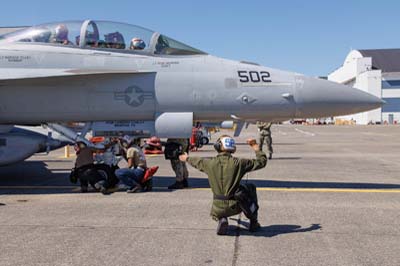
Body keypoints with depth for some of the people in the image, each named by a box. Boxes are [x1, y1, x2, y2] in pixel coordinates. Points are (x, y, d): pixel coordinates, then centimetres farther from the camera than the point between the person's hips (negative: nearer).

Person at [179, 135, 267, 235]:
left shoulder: (210, 163, -5)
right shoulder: (238, 163, -12)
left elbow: (197, 161, 19)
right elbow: (262, 161, -2)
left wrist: (187, 158, 41)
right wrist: (256, 147, 13)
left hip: (218, 209, 2)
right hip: (235, 206, -2)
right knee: (251, 188, 28)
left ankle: (221, 220, 3)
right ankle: (253, 223, 26)